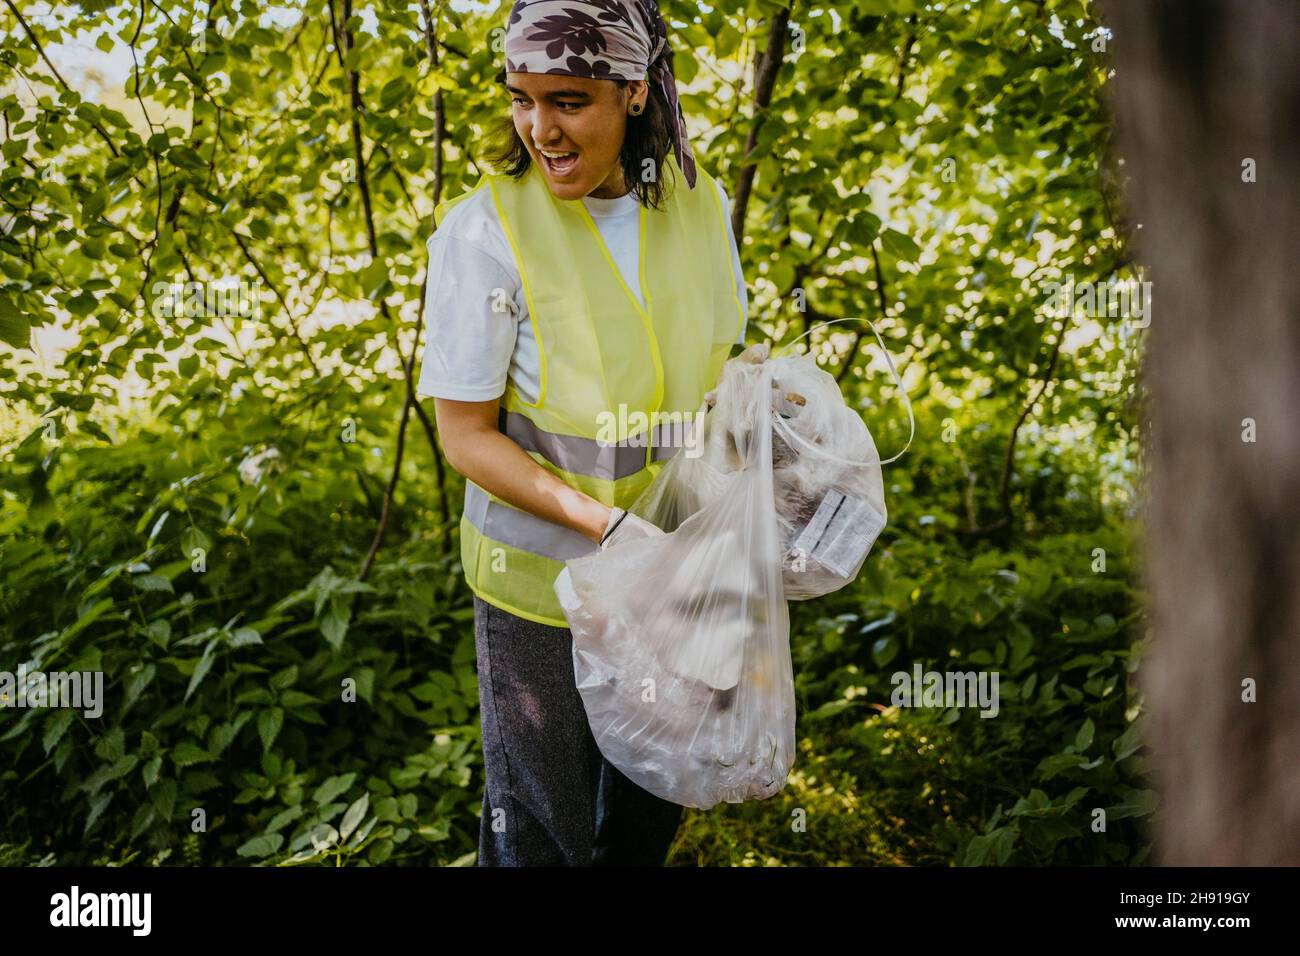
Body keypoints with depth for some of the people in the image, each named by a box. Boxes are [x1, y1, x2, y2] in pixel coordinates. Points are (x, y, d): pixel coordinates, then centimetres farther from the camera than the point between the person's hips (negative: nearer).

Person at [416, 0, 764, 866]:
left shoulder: (698, 203, -6)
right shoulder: (486, 230, -20)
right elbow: (465, 436, -16)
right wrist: (608, 526, -28)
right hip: (539, 580, -4)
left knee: (652, 809, 24)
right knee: (541, 829, 11)